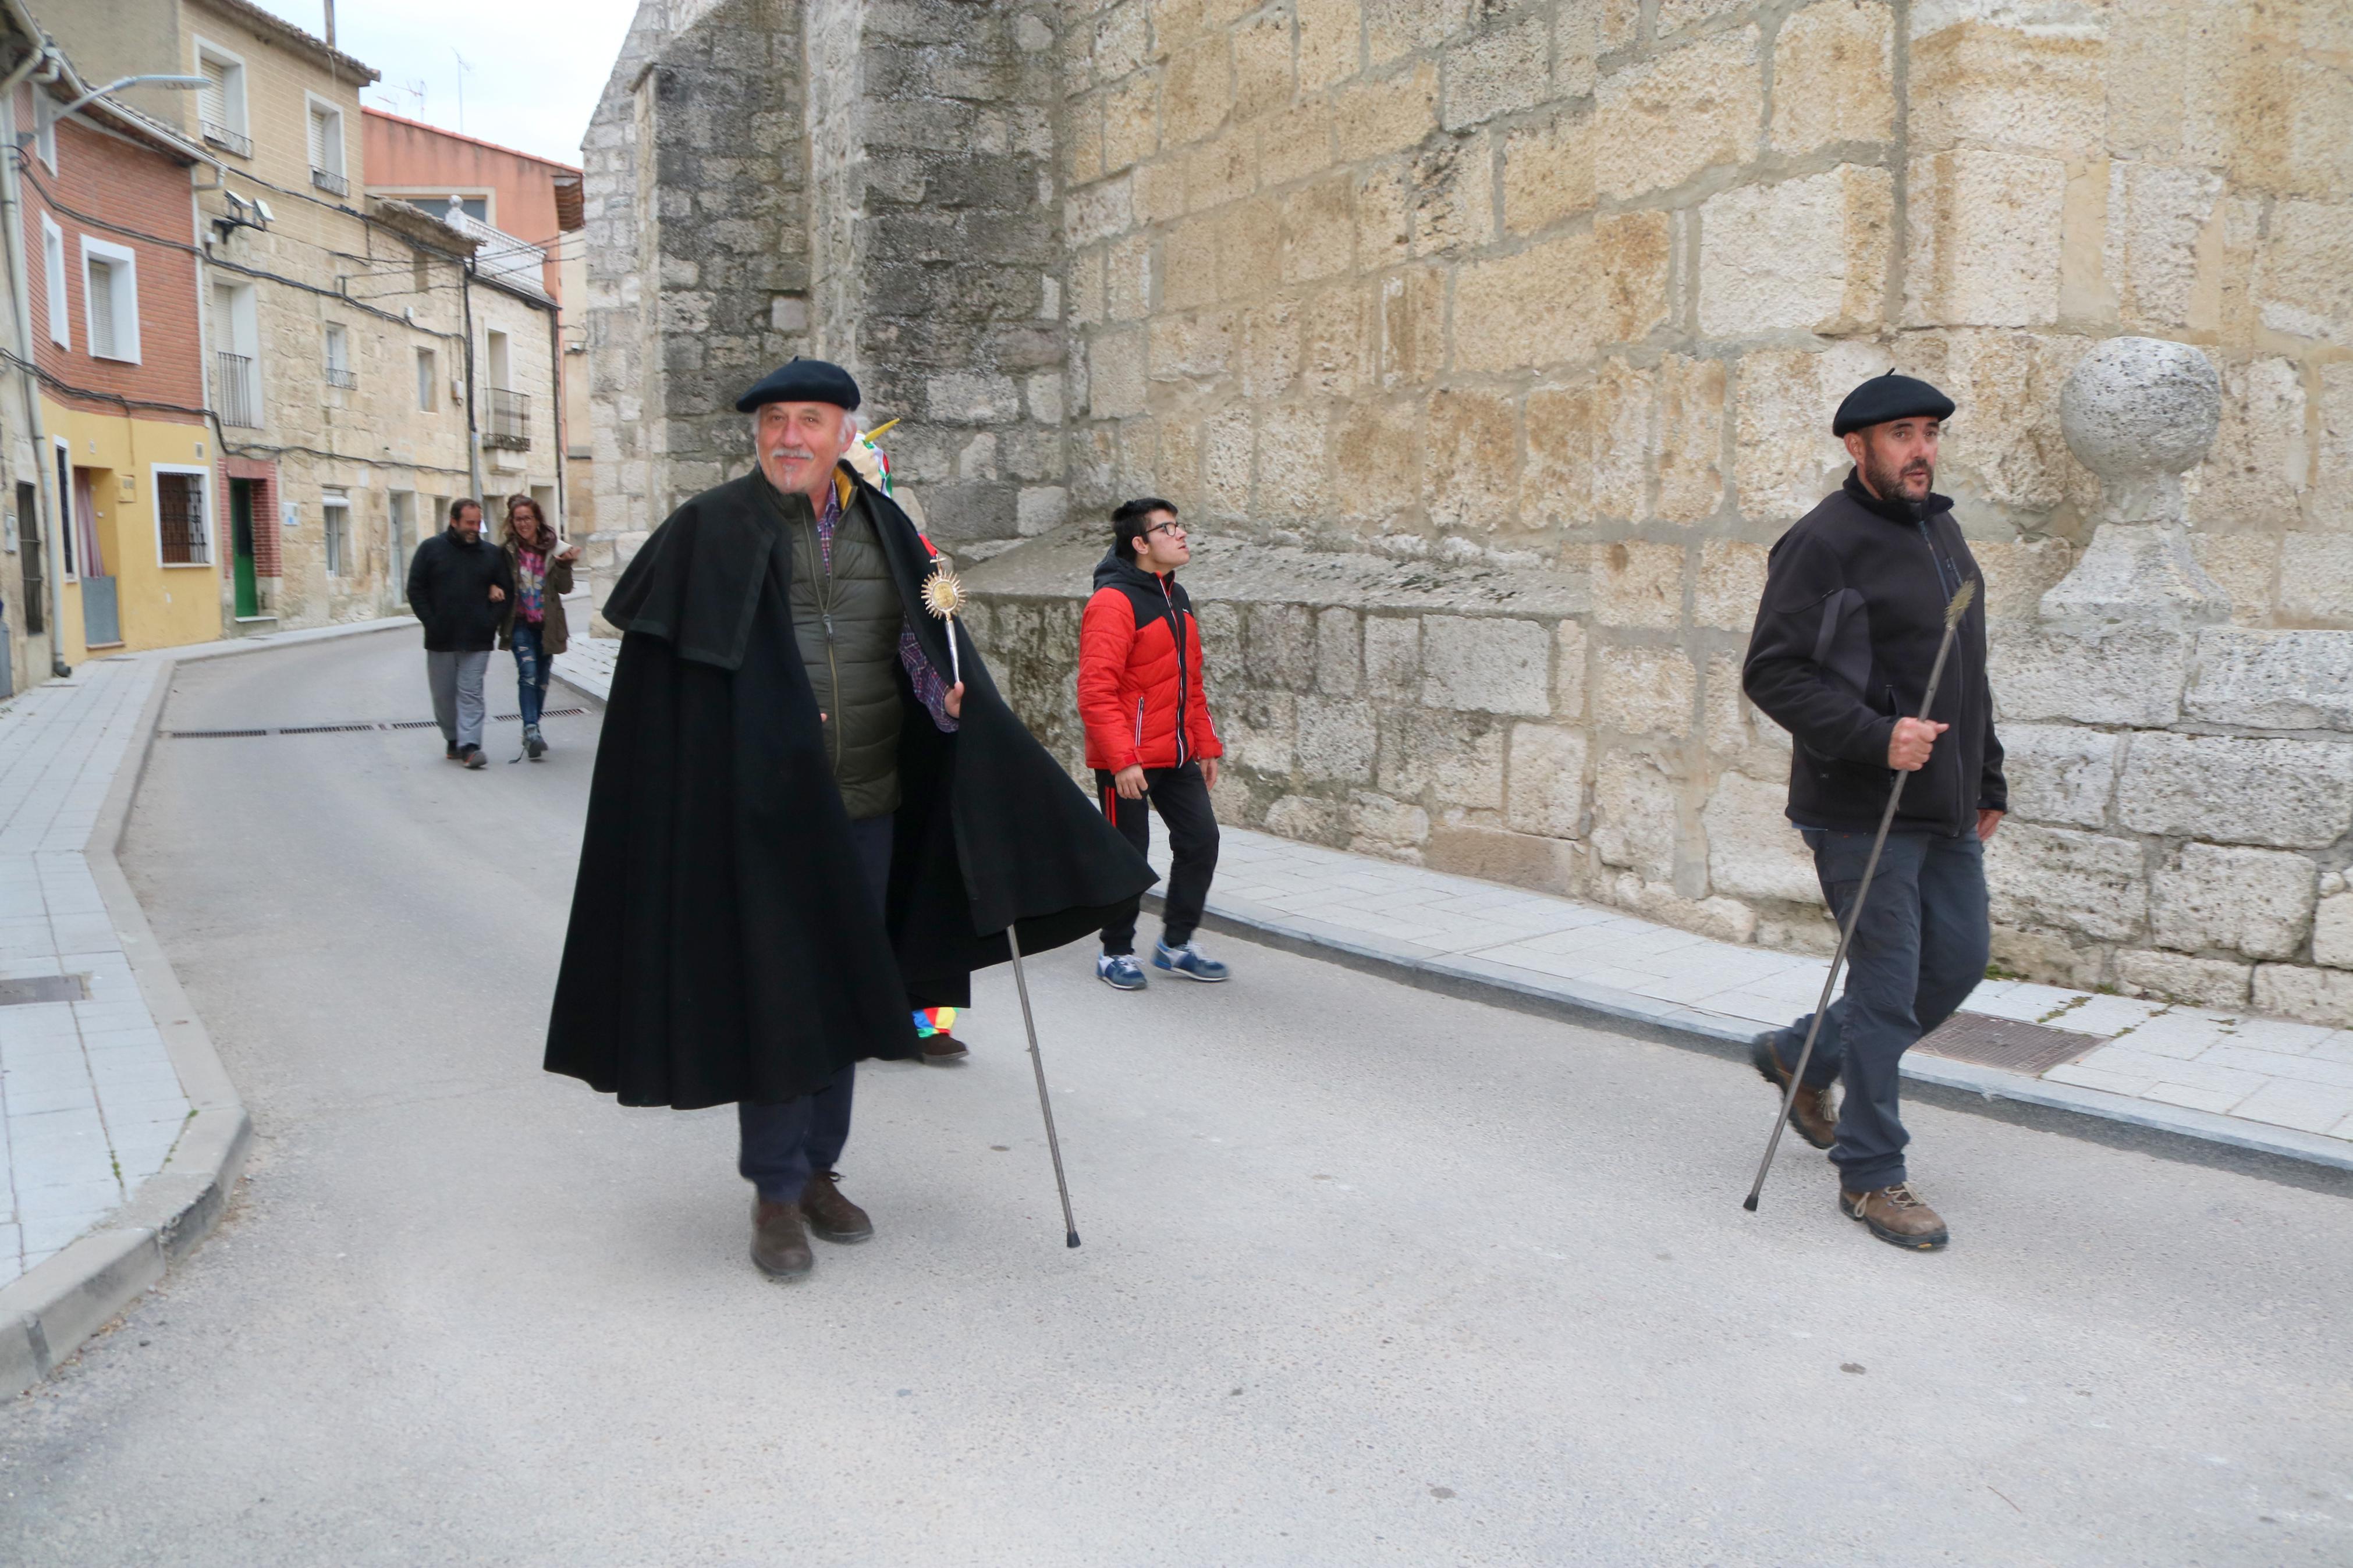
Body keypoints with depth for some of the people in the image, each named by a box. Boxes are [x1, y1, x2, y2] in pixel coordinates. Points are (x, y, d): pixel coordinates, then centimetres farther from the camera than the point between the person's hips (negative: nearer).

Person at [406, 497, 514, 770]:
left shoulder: (491, 554, 6)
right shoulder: (431, 549, 3)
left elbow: (507, 590, 11)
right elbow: (416, 591, 2)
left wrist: (492, 620, -3)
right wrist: (431, 623, -7)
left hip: (477, 641, 0)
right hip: (440, 640, 0)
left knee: (471, 694, -5)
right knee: (444, 694, 9)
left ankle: (469, 745, -9)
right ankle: (452, 740, 25)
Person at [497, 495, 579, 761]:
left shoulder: (553, 547, 1)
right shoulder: (507, 550, -2)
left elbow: (565, 588, 0)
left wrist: (564, 564, -15)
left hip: (547, 624, 3)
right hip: (520, 623, -3)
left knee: (542, 678, 11)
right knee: (528, 672, -19)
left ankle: (531, 730, 26)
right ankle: (532, 731, -27)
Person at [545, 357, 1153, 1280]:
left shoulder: (884, 531, 6)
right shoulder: (713, 531, -5)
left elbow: (925, 645, 7)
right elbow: (666, 681, -7)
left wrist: (948, 694, -14)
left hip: (868, 809, 4)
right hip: (763, 811, -4)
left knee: (843, 992, 13)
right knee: (774, 995, 1)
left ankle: (819, 1170, 29)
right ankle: (775, 1194, 16)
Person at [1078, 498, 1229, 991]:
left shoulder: (1175, 598, 13)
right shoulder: (1113, 602, -15)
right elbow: (1096, 691, -21)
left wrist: (1206, 745, 17)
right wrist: (1122, 759, -25)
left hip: (1176, 755, 8)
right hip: (1127, 761, -8)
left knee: (1201, 839, 8)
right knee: (1127, 853, 2)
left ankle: (1176, 944, 23)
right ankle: (1116, 953, 20)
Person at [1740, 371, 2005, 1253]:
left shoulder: (1941, 531, 15)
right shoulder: (1825, 543, -12)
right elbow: (1772, 673, -18)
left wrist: (1988, 780, 20)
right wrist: (1875, 739, -27)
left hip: (1944, 811, 9)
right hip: (1862, 812, -8)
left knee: (1959, 962, 14)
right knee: (1888, 985, -3)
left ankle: (1802, 1056, 33)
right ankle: (1870, 1176, 12)